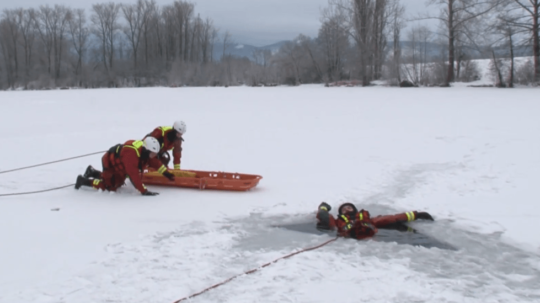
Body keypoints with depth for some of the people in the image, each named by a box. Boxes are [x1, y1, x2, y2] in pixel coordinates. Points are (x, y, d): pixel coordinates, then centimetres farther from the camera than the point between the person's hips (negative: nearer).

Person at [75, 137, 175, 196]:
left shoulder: (146, 152, -16)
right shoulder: (131, 154, -42)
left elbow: (155, 162, 3)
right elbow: (134, 175, -45)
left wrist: (166, 173, 0)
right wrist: (144, 191, -45)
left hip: (118, 163, 9)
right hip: (110, 162, -9)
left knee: (118, 182, 20)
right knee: (111, 186, -19)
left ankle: (93, 172, 36)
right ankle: (83, 181, -3)